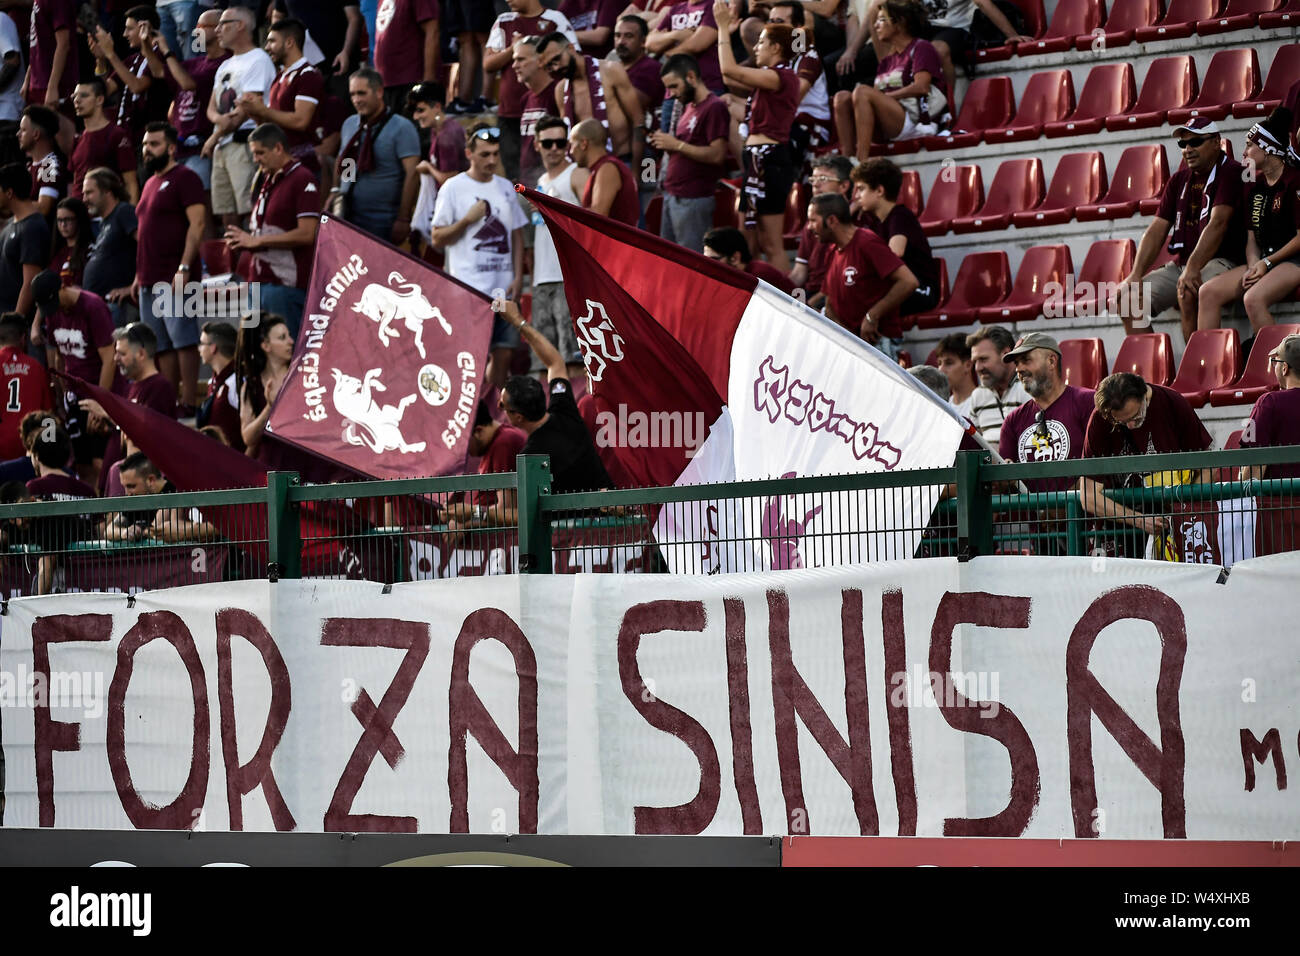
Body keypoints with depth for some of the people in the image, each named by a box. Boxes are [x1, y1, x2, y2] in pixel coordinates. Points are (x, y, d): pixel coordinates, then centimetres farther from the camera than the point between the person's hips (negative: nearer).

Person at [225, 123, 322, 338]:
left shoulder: (302, 180, -9)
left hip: (285, 282, -9)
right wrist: (243, 239, 7)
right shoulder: (265, 181, 19)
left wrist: (257, 240, -13)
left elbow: (306, 234, -17)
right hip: (260, 280, 9)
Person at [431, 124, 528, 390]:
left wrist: (518, 276, 7)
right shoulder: (453, 188, -1)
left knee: (504, 352, 3)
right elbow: (437, 238, 0)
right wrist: (467, 220, -15)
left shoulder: (505, 187, 14)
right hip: (471, 288, -5)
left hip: (504, 287, 5)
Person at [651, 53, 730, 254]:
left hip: (693, 199, -10)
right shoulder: (689, 108, 18)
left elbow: (717, 155, -20)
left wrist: (676, 145, -17)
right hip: (673, 195, 10)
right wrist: (666, 143, 5)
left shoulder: (714, 108, -11)